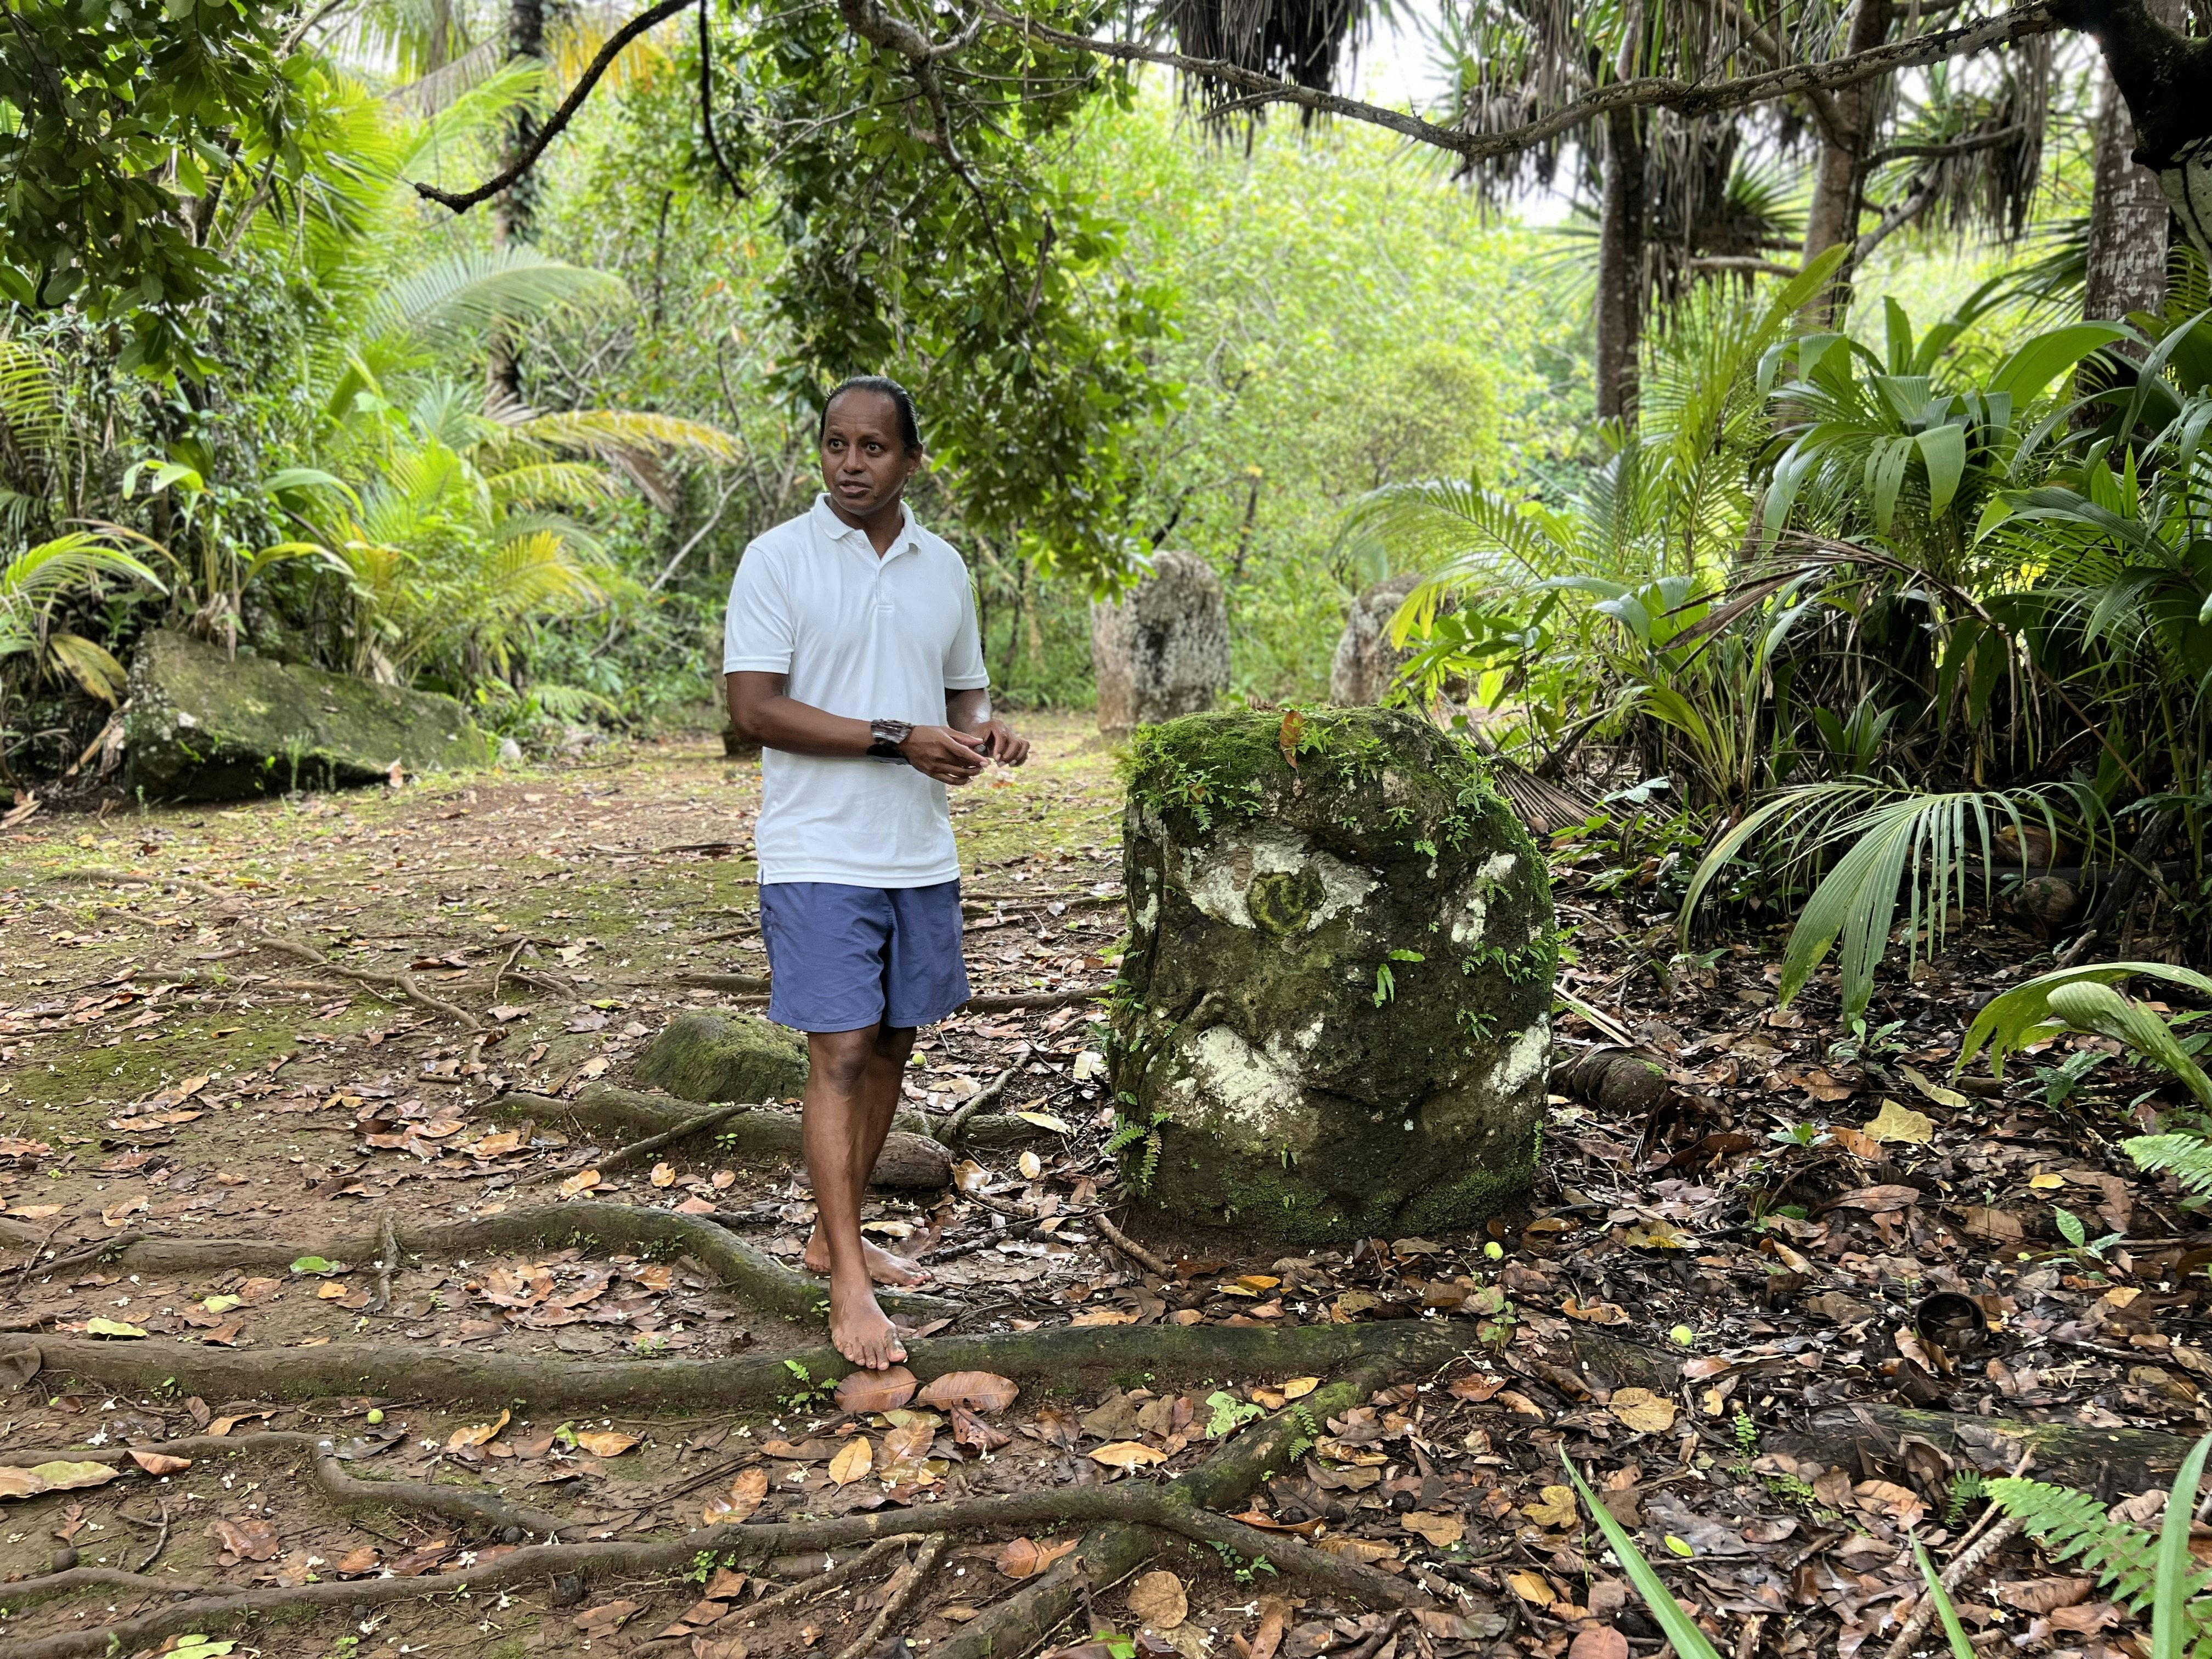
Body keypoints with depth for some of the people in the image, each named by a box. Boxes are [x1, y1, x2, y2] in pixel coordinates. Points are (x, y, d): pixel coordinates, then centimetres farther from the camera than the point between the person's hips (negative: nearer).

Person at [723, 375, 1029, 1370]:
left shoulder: (944, 568, 10)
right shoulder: (778, 558, -6)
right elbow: (753, 708, -13)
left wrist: (982, 728, -5)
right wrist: (899, 739, -20)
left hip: (921, 855, 6)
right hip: (820, 854, -6)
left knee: (890, 1047, 12)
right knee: (841, 1051, -7)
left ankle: (835, 1237, 27)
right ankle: (847, 1283, 0)